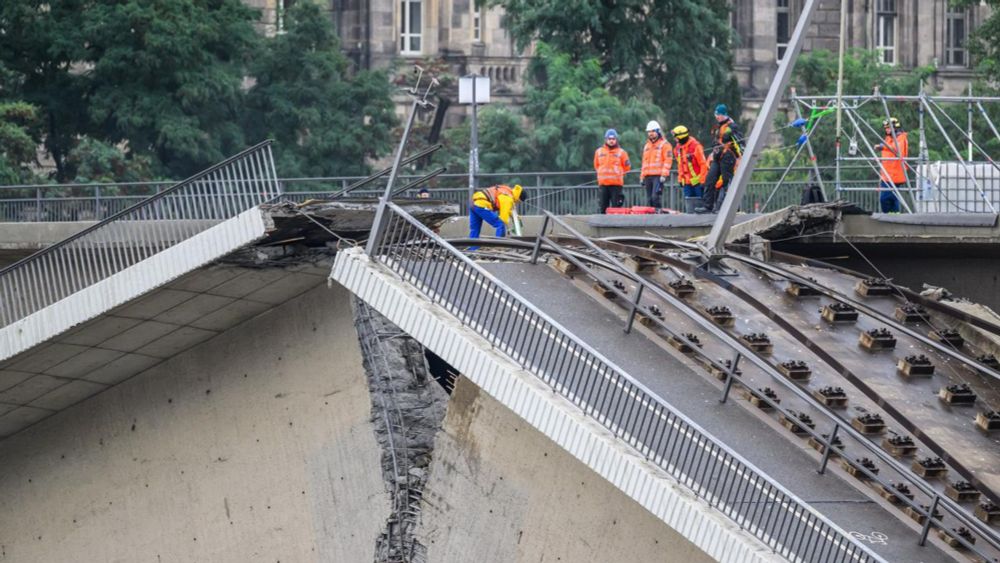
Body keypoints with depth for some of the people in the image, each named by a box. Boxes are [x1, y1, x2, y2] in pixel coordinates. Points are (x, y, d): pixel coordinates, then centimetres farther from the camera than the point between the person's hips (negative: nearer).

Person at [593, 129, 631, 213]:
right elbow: (596, 165, 21)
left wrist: (618, 173, 10)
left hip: (616, 183, -3)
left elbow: (627, 167, 9)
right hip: (603, 183, 3)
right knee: (603, 206, 4)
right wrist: (603, 173, 13)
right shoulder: (599, 152, 10)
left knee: (615, 207, -6)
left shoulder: (621, 152, 2)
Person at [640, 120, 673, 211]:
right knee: (650, 199, 4)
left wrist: (663, 175, -17)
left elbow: (668, 160, -8)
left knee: (656, 196, -20)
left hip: (658, 176, -7)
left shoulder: (665, 145, 1)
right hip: (648, 176, 7)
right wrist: (642, 177, 19)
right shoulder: (646, 146, 23)